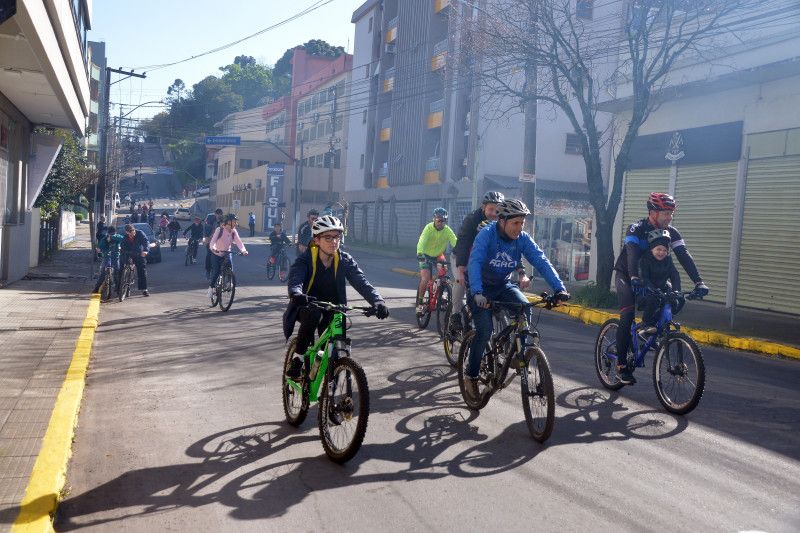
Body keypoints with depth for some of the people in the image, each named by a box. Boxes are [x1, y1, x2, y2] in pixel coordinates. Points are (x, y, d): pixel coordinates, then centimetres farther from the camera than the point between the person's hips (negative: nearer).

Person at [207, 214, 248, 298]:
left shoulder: (234, 232, -5)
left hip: (227, 253, 3)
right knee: (216, 272, -10)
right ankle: (211, 288, 7)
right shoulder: (219, 230, -14)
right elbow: (213, 240, -26)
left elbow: (238, 241, -17)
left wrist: (243, 250, -36)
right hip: (216, 254, -3)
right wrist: (212, 248, -47)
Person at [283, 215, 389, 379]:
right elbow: (295, 280, -35)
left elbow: (361, 282, -21)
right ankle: (297, 359, -20)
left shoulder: (345, 260, -9)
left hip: (331, 311, 2)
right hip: (307, 308, -2)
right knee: (313, 314, -37)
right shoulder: (305, 260, -16)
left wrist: (378, 301, -41)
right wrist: (297, 295, -60)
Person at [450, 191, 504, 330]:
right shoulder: (471, 220, -27)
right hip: (461, 257, -4)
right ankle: (456, 313, -13)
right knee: (461, 280, -29)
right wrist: (461, 270, -49)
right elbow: (463, 245, -36)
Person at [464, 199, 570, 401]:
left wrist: (559, 288, -31)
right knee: (485, 330, -20)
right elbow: (474, 263, -37)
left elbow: (541, 261, -18)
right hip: (481, 288, -4)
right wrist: (477, 293, -53)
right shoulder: (486, 234, -24)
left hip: (503, 286, 4)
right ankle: (471, 376, -2)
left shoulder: (523, 238, -11)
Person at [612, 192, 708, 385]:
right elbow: (632, 254, -40)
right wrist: (635, 280, -56)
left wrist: (698, 282, -33)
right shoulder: (636, 229, -23)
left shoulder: (671, 232, -8)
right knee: (628, 315, -22)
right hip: (625, 276, -5)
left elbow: (684, 256, -19)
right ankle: (621, 365, -16)